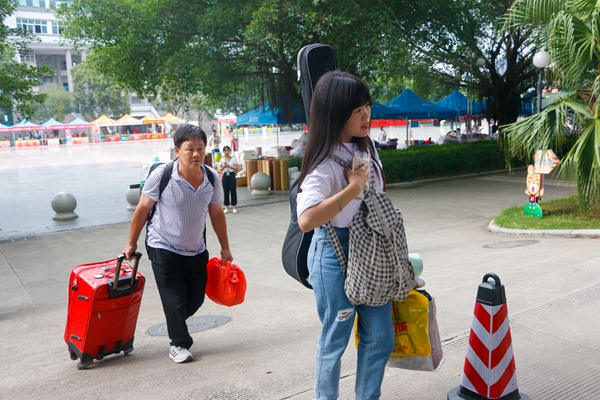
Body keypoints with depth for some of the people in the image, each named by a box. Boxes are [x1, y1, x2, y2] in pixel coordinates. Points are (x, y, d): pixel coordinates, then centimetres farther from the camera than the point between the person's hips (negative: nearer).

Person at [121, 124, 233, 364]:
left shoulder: (212, 177, -9)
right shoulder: (161, 175, -20)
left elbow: (216, 213, 3)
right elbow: (142, 210, -8)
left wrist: (225, 248, 9)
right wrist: (131, 243, 0)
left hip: (197, 251, 5)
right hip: (164, 250, -4)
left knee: (196, 300, 15)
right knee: (175, 301, 2)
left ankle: (174, 326, 46)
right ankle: (179, 345, 26)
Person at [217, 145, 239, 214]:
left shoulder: (233, 159, -1)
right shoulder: (222, 159, 6)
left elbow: (236, 168, -6)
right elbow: (220, 169, 6)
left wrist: (229, 166, -16)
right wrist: (224, 166, -14)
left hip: (231, 175, -2)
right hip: (225, 175, 2)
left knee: (233, 191, -1)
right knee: (226, 191, 4)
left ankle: (234, 207, 6)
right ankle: (227, 207, 12)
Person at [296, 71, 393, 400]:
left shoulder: (365, 148, 4)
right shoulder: (325, 163, -21)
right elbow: (306, 220, -36)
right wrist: (352, 188, -29)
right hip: (335, 254, -7)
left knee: (380, 337, 15)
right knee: (334, 341, 10)